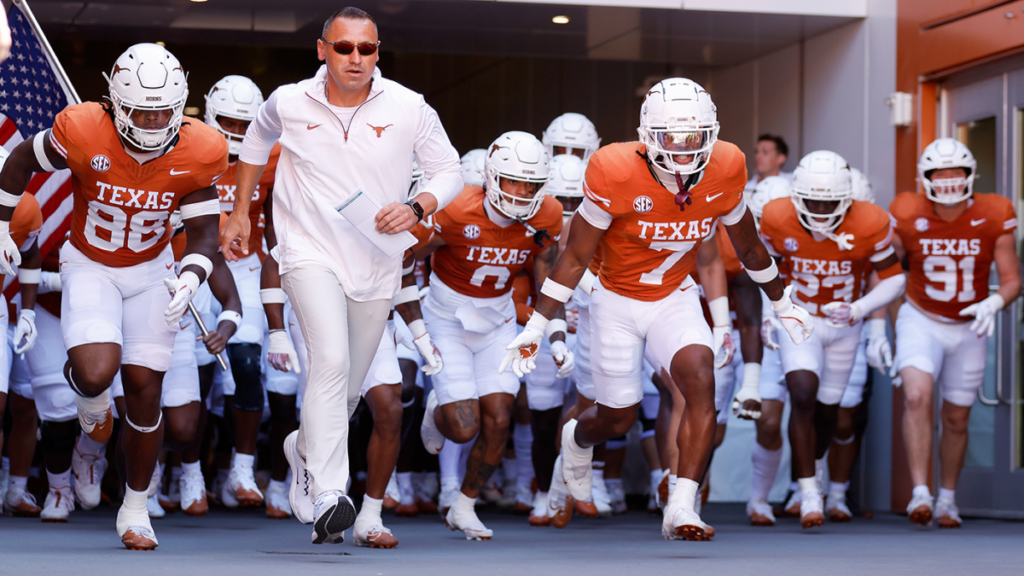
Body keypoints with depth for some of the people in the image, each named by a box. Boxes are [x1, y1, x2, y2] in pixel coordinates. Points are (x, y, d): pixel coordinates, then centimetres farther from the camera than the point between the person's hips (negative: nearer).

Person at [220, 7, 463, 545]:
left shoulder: (409, 109, -8)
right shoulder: (289, 104, -6)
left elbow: (449, 171, 2)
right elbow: (255, 142, 17)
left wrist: (416, 208, -17)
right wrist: (240, 212, 19)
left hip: (377, 264, 3)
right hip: (311, 253, -3)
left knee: (348, 386, 13)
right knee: (331, 359, -25)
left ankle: (305, 449, 45)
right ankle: (327, 499, -32)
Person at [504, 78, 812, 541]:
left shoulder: (724, 172, -15)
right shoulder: (617, 174, -25)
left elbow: (748, 246, 5)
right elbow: (576, 256, -14)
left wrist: (782, 303, 17)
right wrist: (536, 326, -14)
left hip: (676, 298, 2)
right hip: (617, 300, -2)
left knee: (700, 378, -25)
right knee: (618, 420, 9)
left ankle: (681, 508, -24)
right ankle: (577, 439, 48)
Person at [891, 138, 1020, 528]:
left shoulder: (994, 218, -14)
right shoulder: (908, 218, -14)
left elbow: (1012, 280, -10)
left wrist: (994, 303, -30)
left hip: (969, 327, 2)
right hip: (921, 321, -1)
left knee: (956, 419, 10)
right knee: (918, 396, -26)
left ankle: (947, 499, 30)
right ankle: (920, 493, -25)